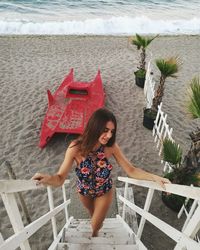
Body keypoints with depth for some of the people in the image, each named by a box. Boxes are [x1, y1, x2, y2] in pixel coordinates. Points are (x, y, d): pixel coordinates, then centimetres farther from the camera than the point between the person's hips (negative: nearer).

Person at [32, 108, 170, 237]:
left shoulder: (111, 146, -31)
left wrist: (154, 177, -38)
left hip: (105, 192, 0)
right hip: (84, 191, 1)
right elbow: (60, 178, -31)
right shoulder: (76, 147, -35)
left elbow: (131, 170, -23)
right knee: (93, 214, 33)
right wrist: (48, 178, -53)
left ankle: (95, 235, 58)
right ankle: (99, 220, 72)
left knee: (95, 225, 19)